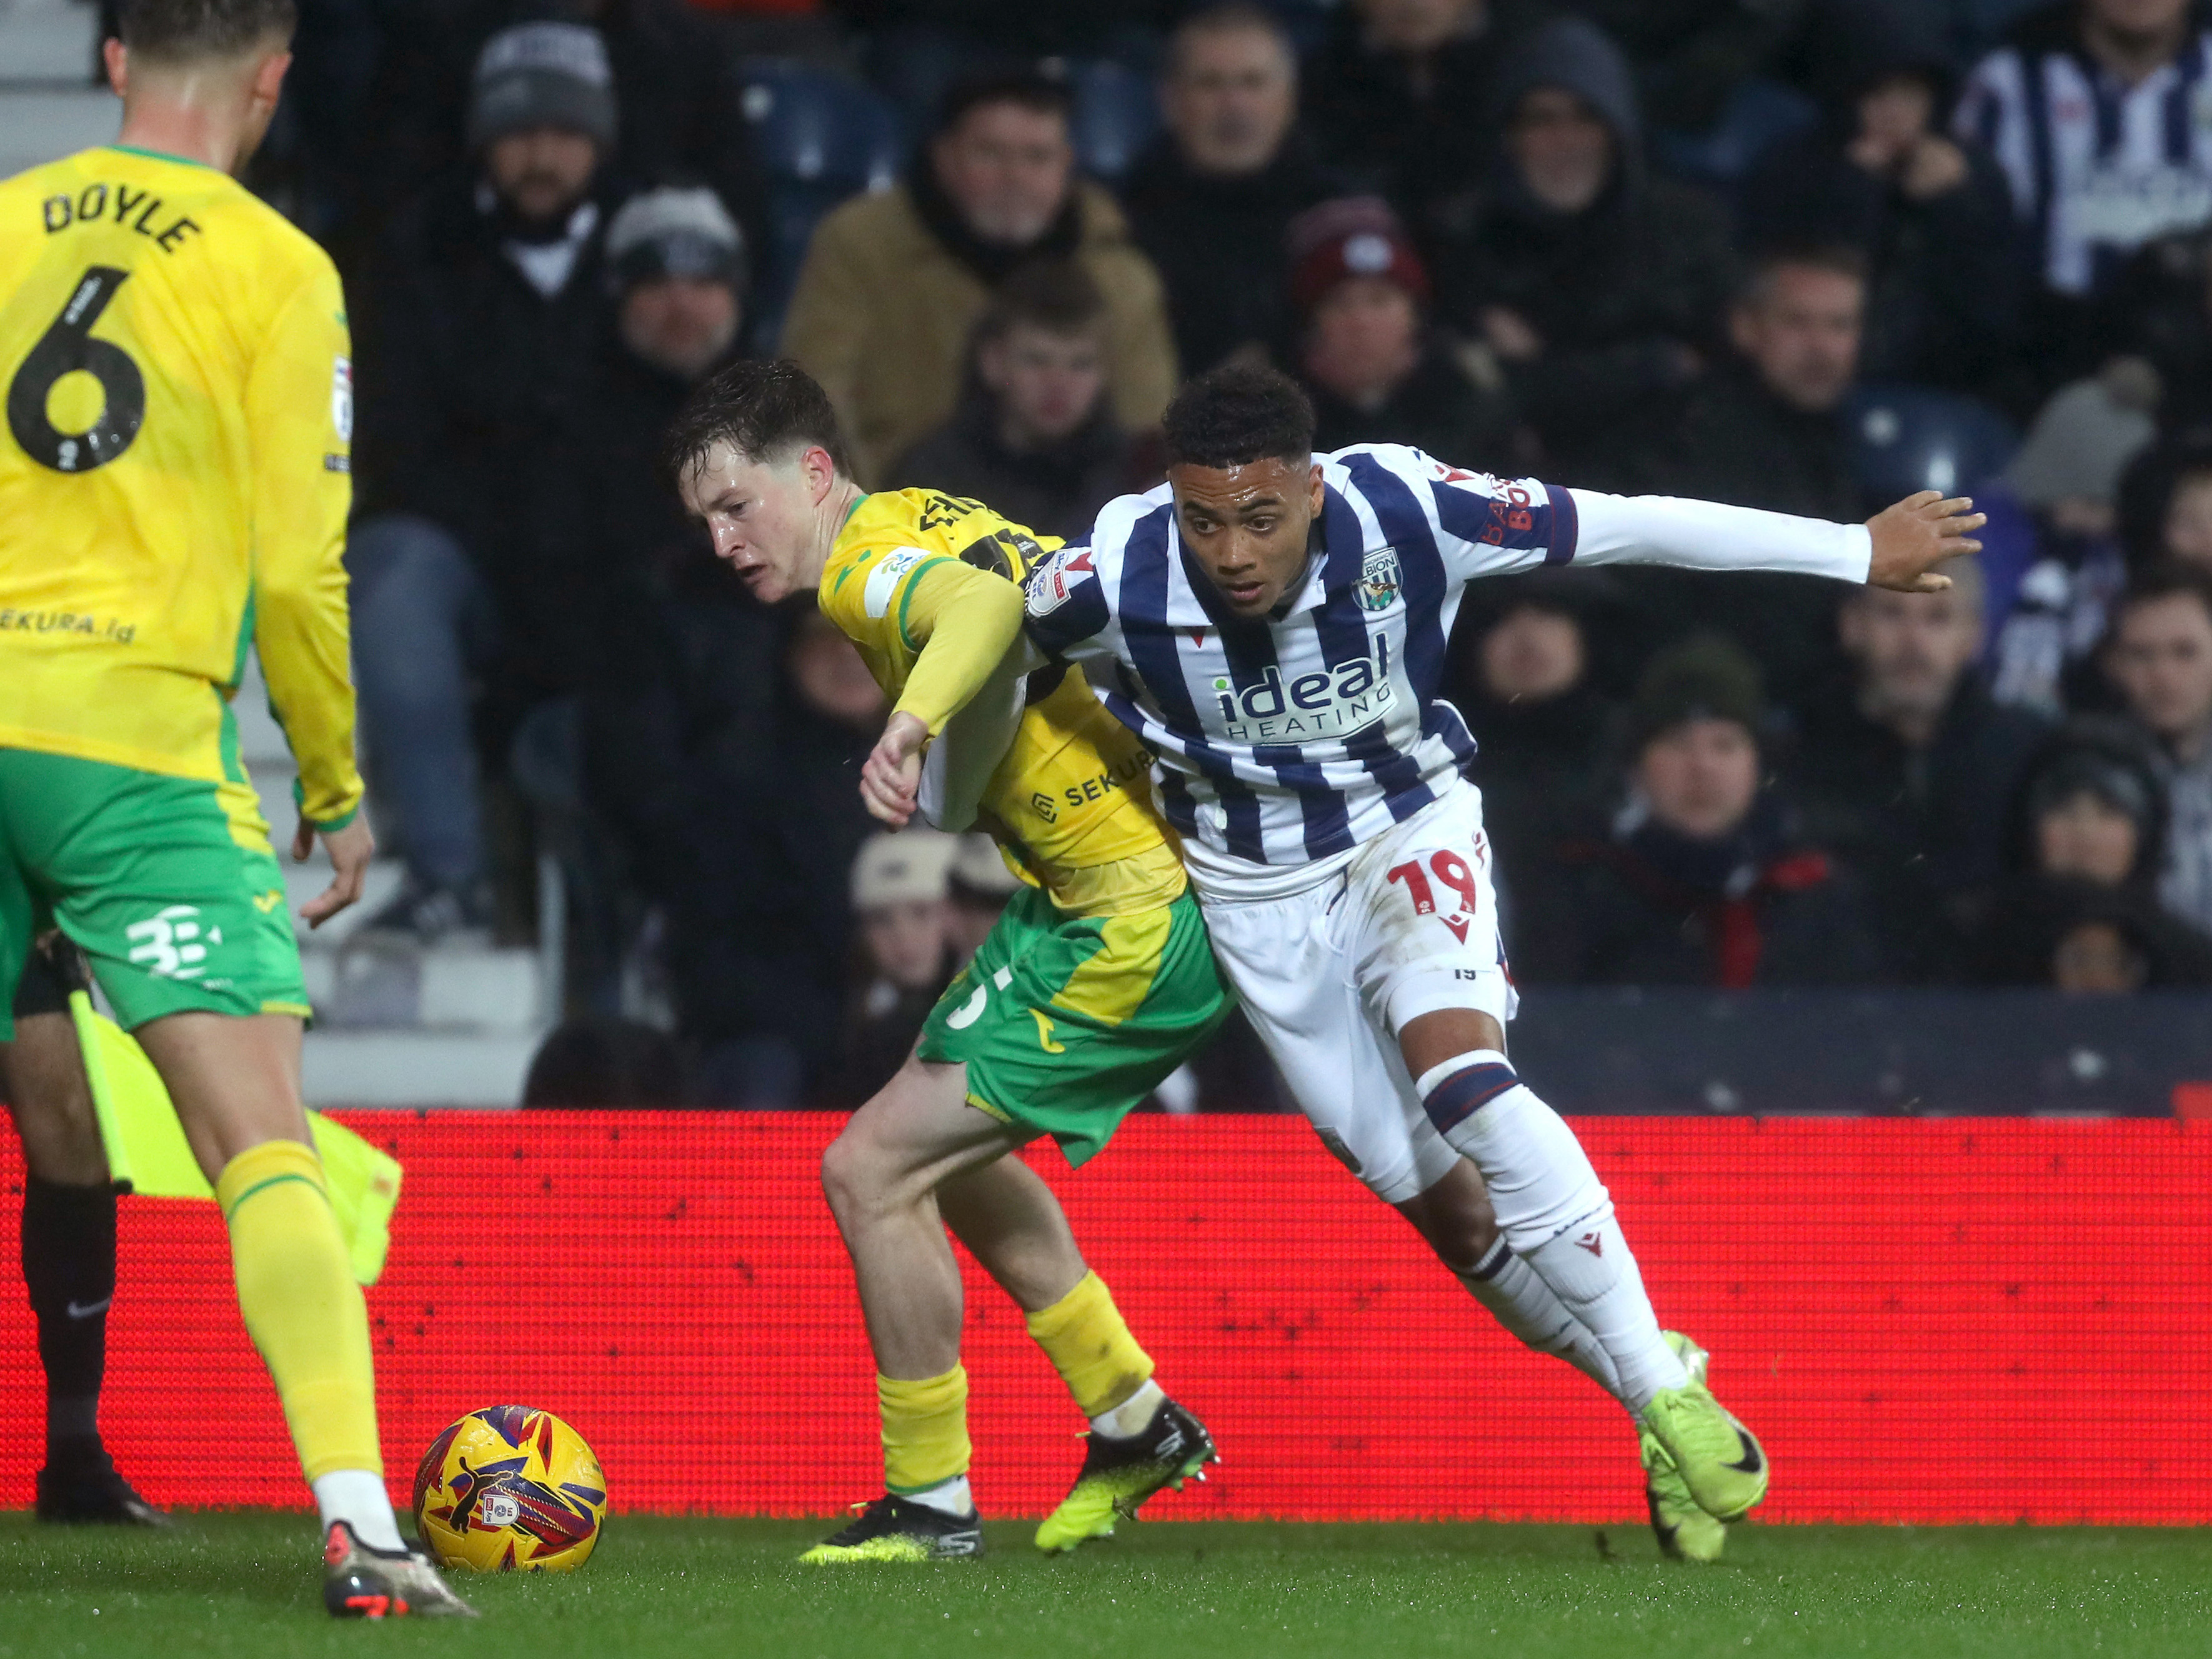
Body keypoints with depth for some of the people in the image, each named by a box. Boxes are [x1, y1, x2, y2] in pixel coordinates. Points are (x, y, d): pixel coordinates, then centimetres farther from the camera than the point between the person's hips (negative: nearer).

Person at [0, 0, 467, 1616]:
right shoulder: (278, 271, 0)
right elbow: (299, 570, -3)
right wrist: (341, 791, 9)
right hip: (135, 742, -4)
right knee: (263, 1136, -7)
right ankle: (358, 1522, -18)